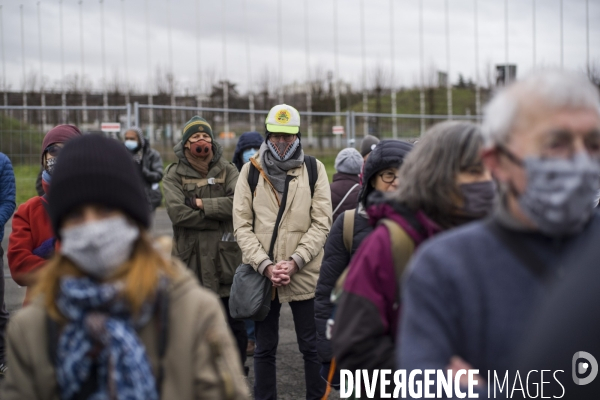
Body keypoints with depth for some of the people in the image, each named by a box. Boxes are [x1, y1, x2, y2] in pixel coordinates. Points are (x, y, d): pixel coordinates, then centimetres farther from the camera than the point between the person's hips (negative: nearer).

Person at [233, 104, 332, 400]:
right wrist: (265, 265, -12)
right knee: (264, 349, 12)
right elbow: (242, 225, -1)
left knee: (312, 347, 8)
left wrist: (294, 262, -13)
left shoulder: (314, 169, 0)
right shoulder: (251, 170, 2)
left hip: (305, 273, -1)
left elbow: (321, 223, -4)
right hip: (261, 274, 1)